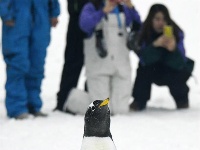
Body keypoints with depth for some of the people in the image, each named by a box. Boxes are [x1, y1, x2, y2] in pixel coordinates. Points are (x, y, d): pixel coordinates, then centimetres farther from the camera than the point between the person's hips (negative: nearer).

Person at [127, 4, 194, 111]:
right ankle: (139, 101, -12)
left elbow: (179, 64, -32)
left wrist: (173, 49, -51)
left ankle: (182, 99, 2)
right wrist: (155, 45, -48)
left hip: (174, 71, 0)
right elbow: (144, 60, -33)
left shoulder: (176, 33, -24)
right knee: (143, 69, -29)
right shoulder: (143, 33, -22)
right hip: (153, 72, 1)